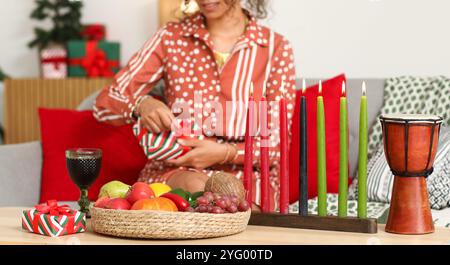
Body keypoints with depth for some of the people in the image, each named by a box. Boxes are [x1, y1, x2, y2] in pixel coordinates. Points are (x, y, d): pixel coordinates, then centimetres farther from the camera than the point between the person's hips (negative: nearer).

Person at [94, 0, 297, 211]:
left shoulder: (276, 48, 4)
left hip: (245, 174, -1)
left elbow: (276, 145, 1)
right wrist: (142, 104, -20)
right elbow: (106, 103, 3)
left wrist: (225, 153, -18)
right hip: (173, 170, 1)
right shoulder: (170, 37, 7)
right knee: (194, 187, -34)